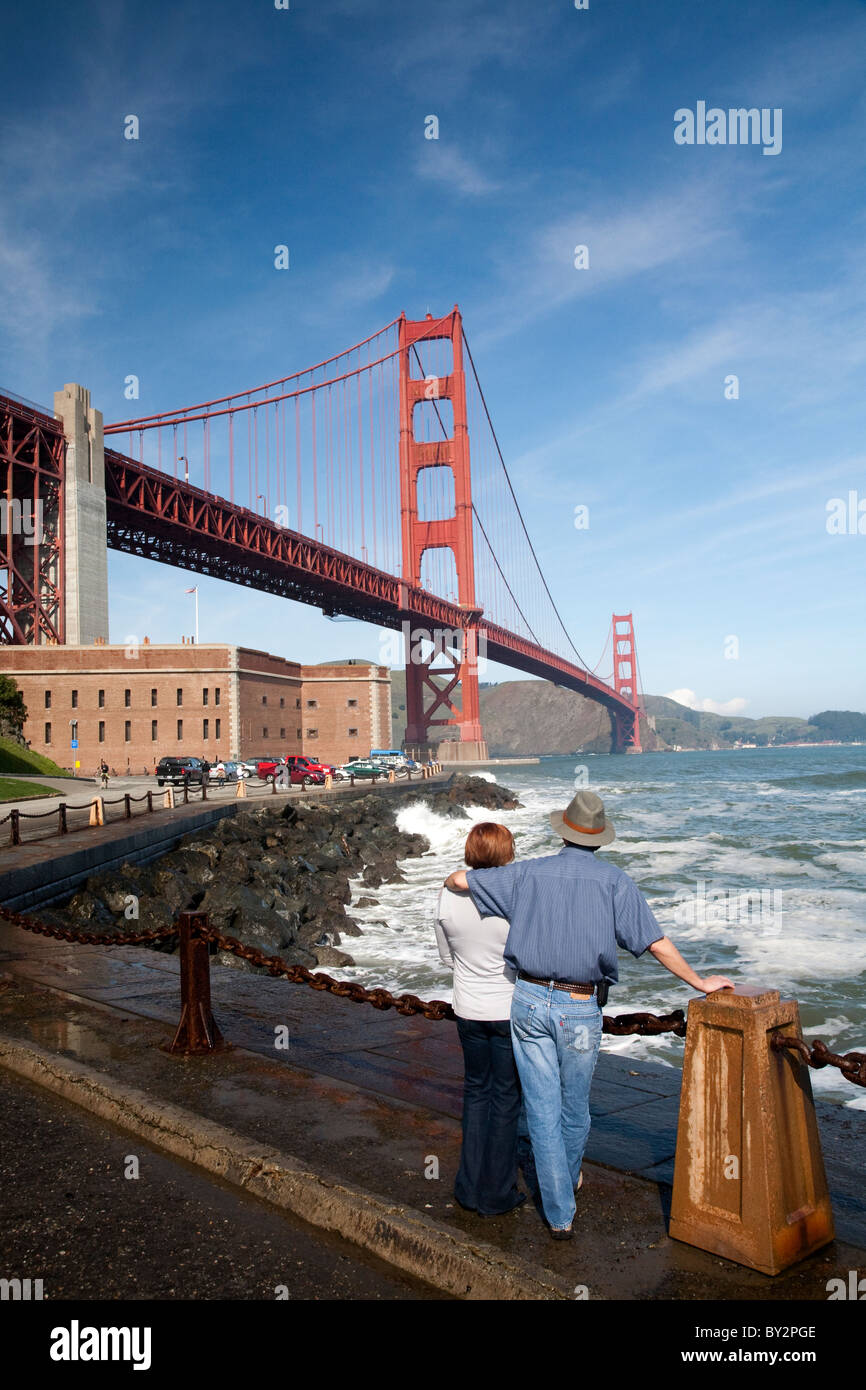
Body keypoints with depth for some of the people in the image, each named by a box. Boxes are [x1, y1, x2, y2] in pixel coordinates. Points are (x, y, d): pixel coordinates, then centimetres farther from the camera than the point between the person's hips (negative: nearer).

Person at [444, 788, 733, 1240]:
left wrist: (459, 883, 29)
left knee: (542, 1109, 9)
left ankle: (559, 1214, 14)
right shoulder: (613, 880, -4)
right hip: (580, 1009, -1)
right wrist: (699, 982, 6)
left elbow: (457, 879, 4)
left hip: (529, 1001, 1)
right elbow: (656, 943, -6)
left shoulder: (528, 873, 1)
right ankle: (568, 1179, 44)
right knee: (574, 1106, 20)